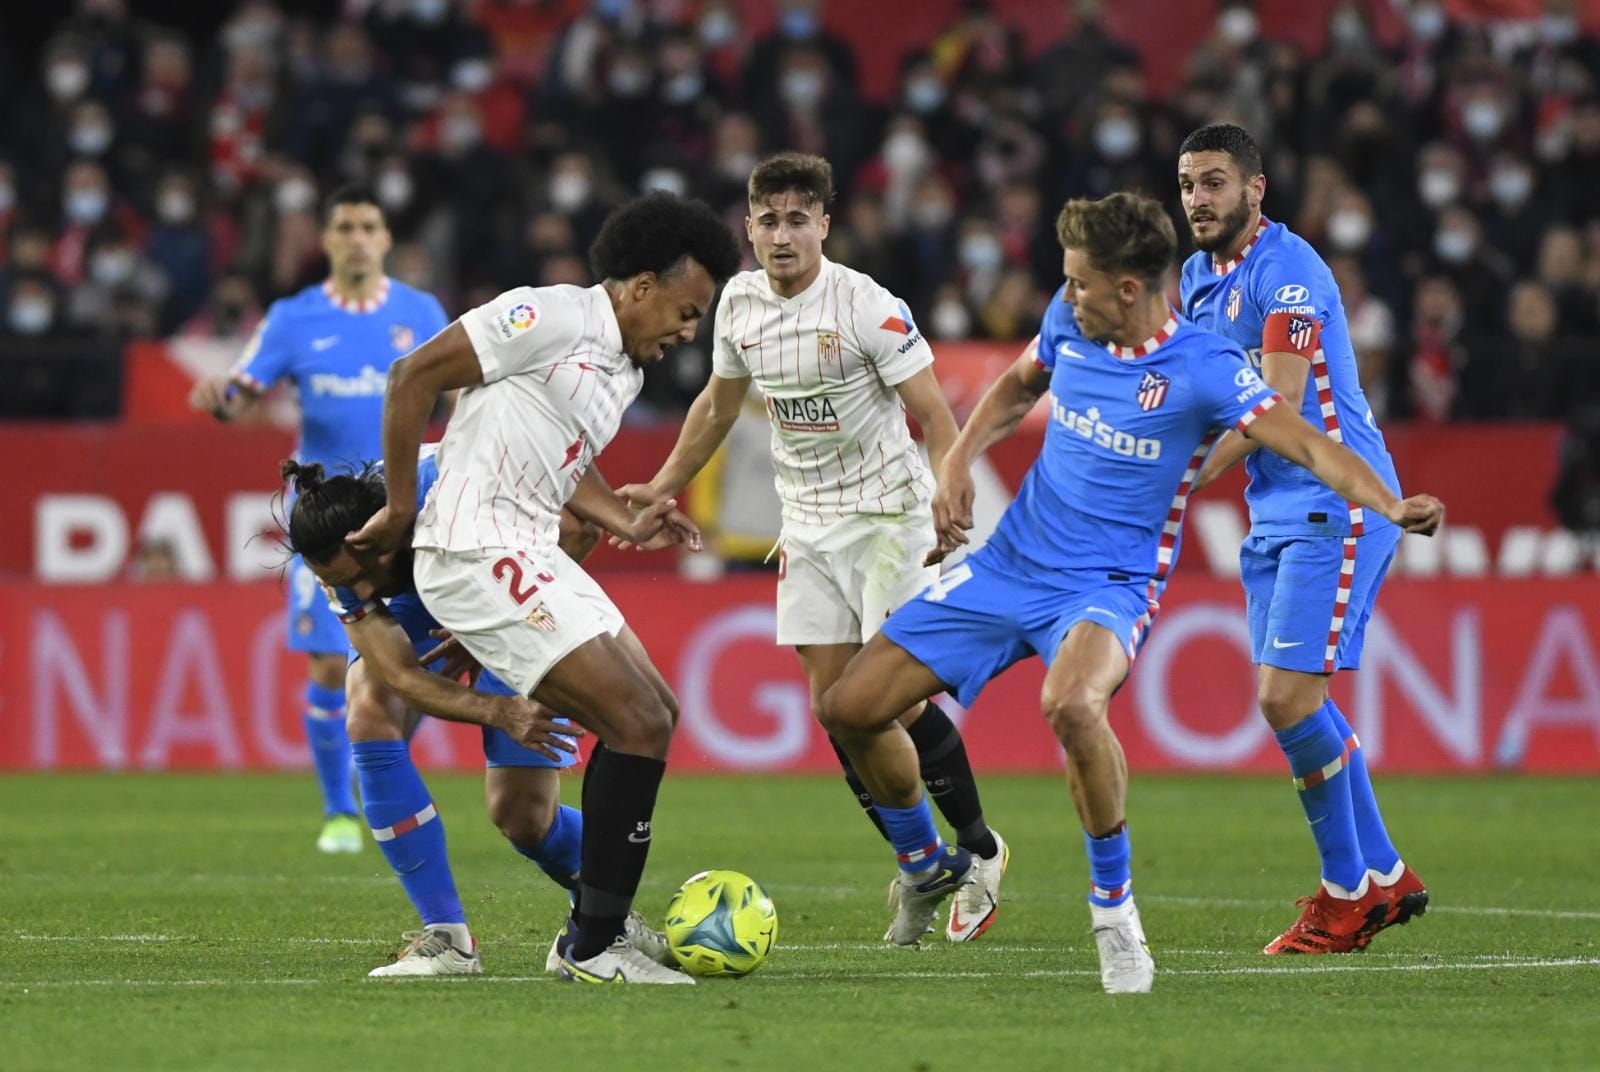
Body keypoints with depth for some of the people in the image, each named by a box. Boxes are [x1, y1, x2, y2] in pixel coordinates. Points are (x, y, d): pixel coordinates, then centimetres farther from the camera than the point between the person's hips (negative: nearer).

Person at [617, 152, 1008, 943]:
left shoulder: (867, 307, -17)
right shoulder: (739, 302, 2)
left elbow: (936, 419, -16)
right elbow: (719, 404, 20)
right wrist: (662, 487, 21)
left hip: (888, 515, -6)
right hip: (808, 523, 6)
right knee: (833, 700, 1)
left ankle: (980, 851, 9)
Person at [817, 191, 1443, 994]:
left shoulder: (1201, 370, -17)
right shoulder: (1069, 326, 0)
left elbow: (1311, 447, -25)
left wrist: (1391, 506, -41)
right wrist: (958, 459, 8)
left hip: (1108, 586, -6)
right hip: (1006, 566, 6)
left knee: (1071, 703, -40)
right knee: (850, 709, 1)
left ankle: (1114, 909, -20)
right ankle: (925, 867, 29)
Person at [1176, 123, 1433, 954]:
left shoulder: (1287, 271, -15)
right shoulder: (1198, 277, 13)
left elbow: (1275, 408, -20)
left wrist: (1179, 484, -21)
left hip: (1336, 504, -9)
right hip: (1276, 512, 9)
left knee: (1287, 695, -14)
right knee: (1293, 702, 8)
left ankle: (1347, 892, -2)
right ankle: (1383, 877, 17)